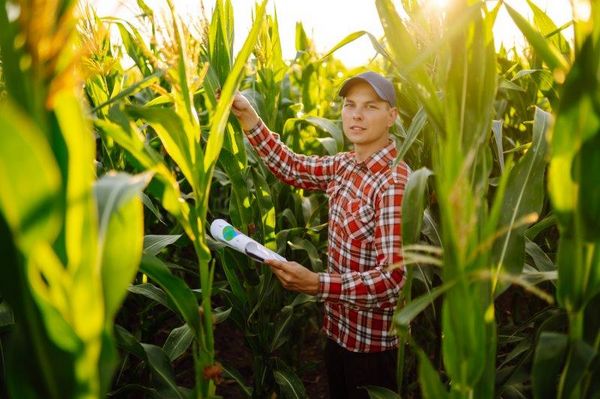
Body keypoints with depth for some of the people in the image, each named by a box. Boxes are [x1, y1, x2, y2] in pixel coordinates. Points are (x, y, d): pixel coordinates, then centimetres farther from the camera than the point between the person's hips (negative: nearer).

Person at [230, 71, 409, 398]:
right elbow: (292, 167, 8)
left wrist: (315, 283, -44)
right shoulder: (345, 165, -1)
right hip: (338, 324, 7)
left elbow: (392, 276, -31)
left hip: (372, 338, -7)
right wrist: (246, 114, -3)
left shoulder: (395, 184, -26)